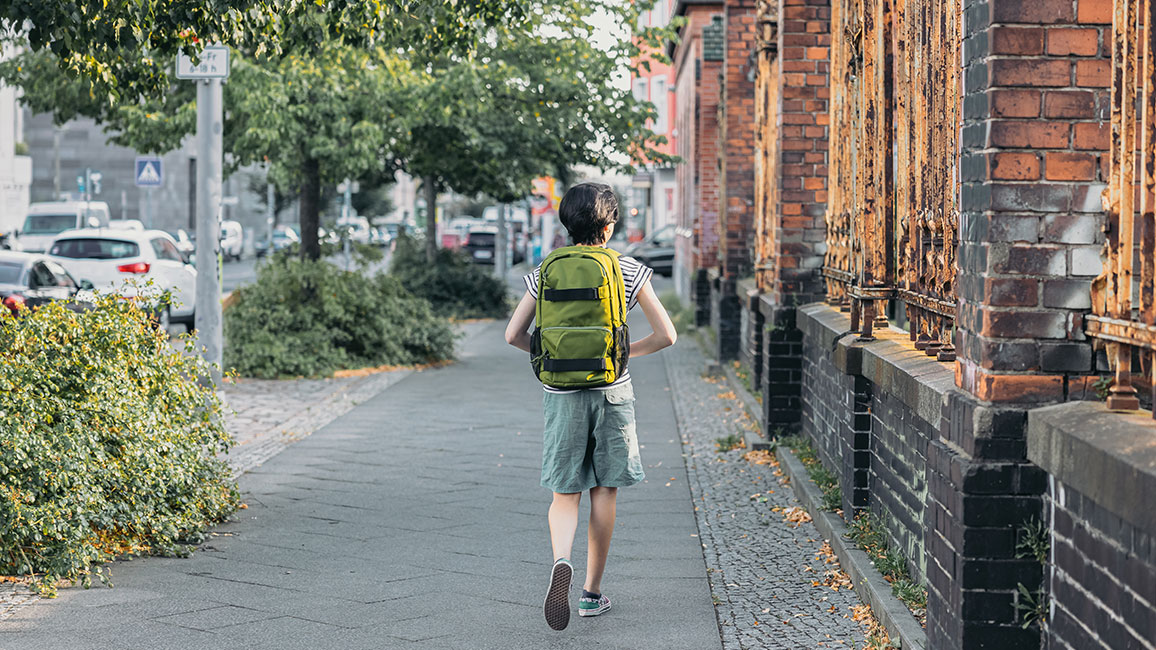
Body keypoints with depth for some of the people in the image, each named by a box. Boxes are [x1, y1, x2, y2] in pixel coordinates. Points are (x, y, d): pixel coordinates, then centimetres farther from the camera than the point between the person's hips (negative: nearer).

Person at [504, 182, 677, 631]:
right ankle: (593, 591, 16)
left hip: (561, 392, 1)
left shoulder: (546, 273, 0)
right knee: (604, 492, 10)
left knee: (565, 493, 6)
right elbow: (665, 335, -5)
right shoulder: (628, 272, -4)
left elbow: (514, 335, -1)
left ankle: (561, 561, -24)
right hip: (612, 392, -1)